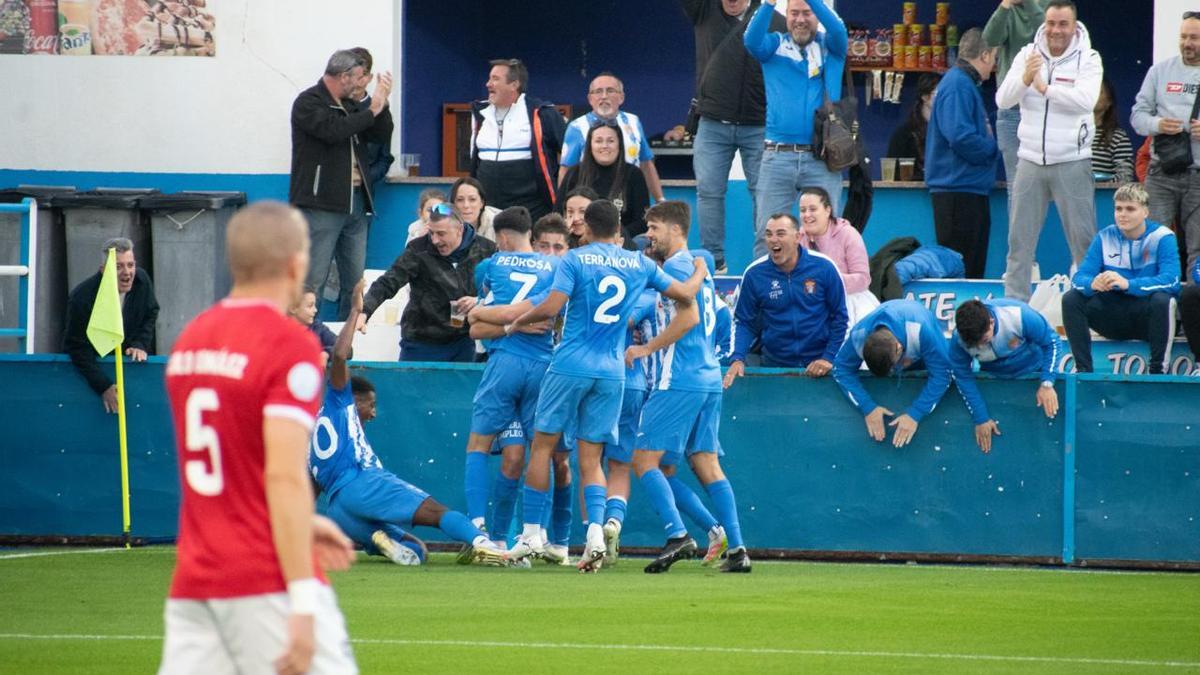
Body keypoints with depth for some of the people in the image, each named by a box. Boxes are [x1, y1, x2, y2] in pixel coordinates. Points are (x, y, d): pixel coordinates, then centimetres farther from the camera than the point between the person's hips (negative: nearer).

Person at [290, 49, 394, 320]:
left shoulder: (350, 106, 19)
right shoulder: (308, 103, -6)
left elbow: (382, 136, 16)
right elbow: (334, 130, -22)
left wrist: (382, 103, 2)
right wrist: (371, 111, -12)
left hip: (355, 204, 8)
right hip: (320, 204, -8)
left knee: (354, 282, 8)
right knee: (313, 282, -9)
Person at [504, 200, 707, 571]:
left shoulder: (575, 259, -4)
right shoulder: (639, 263, 8)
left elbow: (551, 307, -13)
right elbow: (685, 293, 13)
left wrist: (517, 323, 4)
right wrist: (700, 272, 34)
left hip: (571, 366, -4)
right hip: (612, 373, 4)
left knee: (543, 444, 7)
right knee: (590, 460, 7)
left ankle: (532, 533, 6)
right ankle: (596, 531, -15)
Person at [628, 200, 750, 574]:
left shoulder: (675, 266, -8)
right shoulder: (700, 266, 20)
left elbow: (689, 317, -19)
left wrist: (646, 348, -13)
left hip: (680, 381, -9)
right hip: (710, 378, 9)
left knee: (645, 459, -7)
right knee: (706, 464, 7)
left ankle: (678, 536, -19)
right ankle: (737, 549, 0)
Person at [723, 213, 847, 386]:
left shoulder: (823, 268, -9)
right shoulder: (754, 274, -7)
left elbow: (839, 317, -1)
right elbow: (744, 323, -1)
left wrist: (829, 358, -9)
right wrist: (737, 359, -16)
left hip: (818, 366, -1)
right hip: (774, 364, 1)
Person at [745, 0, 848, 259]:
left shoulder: (829, 46, 10)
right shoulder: (775, 44, 10)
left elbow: (838, 30, -12)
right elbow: (752, 41, -11)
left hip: (821, 159, 0)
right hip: (778, 156, 0)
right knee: (767, 231, 0)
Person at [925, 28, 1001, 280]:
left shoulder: (964, 83, 18)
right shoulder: (958, 86, -14)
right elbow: (960, 137, -24)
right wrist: (993, 149, -10)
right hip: (959, 190, -10)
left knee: (974, 268, 12)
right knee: (959, 268, -8)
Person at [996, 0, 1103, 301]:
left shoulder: (1088, 59, -4)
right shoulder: (1028, 55, 4)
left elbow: (1086, 100, -20)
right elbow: (1002, 99, -5)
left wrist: (1045, 88, -30)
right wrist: (1024, 79, -24)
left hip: (1072, 163, -3)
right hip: (1031, 161, 3)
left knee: (1084, 239, -1)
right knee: (1019, 239, 5)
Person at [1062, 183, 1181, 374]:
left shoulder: (1162, 237, -9)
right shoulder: (1105, 238, 2)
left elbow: (1171, 280, -25)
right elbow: (1079, 277, -7)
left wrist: (1128, 284, -39)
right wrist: (1092, 284, -34)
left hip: (1148, 317, -4)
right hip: (1115, 319, 4)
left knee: (1162, 299, -35)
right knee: (1071, 299, -16)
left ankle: (1158, 369, -23)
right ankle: (1082, 368, -13)